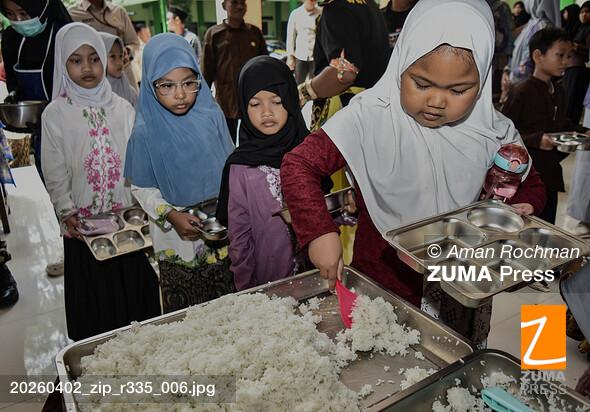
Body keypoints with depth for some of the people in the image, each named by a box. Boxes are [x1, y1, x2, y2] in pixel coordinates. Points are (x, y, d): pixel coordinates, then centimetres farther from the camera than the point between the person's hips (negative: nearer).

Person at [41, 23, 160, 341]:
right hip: (84, 225, -1)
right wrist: (68, 214, -11)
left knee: (134, 288, 12)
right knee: (95, 297, 9)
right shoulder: (55, 114, -4)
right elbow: (55, 175, -3)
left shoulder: (122, 108, 1)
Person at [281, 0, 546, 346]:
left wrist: (525, 205, -13)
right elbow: (298, 166, -21)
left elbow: (529, 184, 9)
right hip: (383, 286, -3)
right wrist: (320, 232, -33)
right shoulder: (370, 118, -20)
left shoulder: (494, 133, -7)